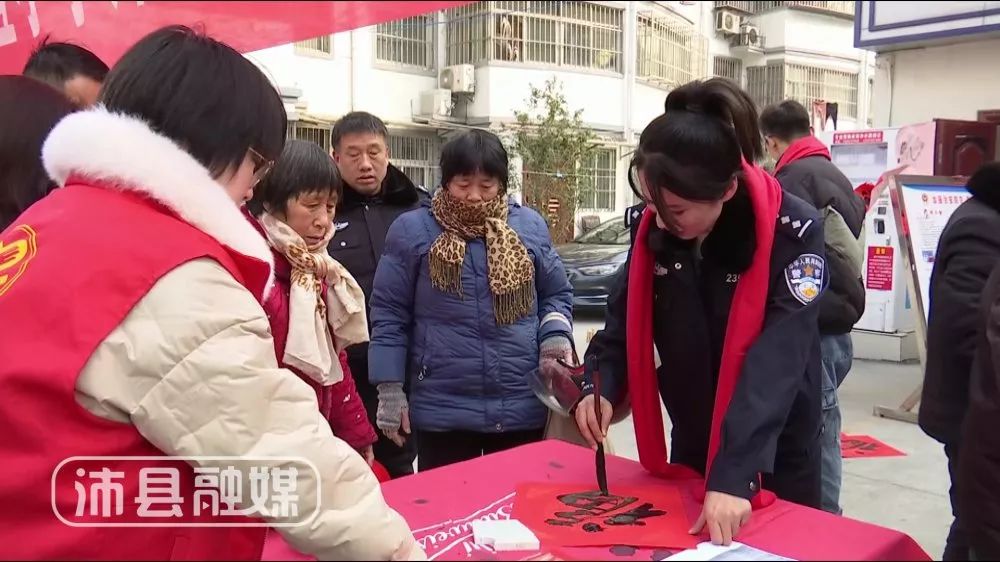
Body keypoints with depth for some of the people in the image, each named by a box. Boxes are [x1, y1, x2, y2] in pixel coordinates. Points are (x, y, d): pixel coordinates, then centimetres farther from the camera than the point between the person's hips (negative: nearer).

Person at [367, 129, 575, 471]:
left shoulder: (529, 226, 3)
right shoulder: (412, 230, -4)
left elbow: (557, 294, 13)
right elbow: (389, 314, -1)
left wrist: (556, 335, -7)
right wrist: (390, 390, -3)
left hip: (523, 408, 2)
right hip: (443, 410, -2)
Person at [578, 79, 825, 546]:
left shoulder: (793, 233, -24)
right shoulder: (653, 228, -11)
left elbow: (776, 363, -31)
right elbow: (625, 322, 0)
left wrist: (733, 475, -39)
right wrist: (600, 389, -18)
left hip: (776, 458, -4)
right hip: (691, 447, 4)